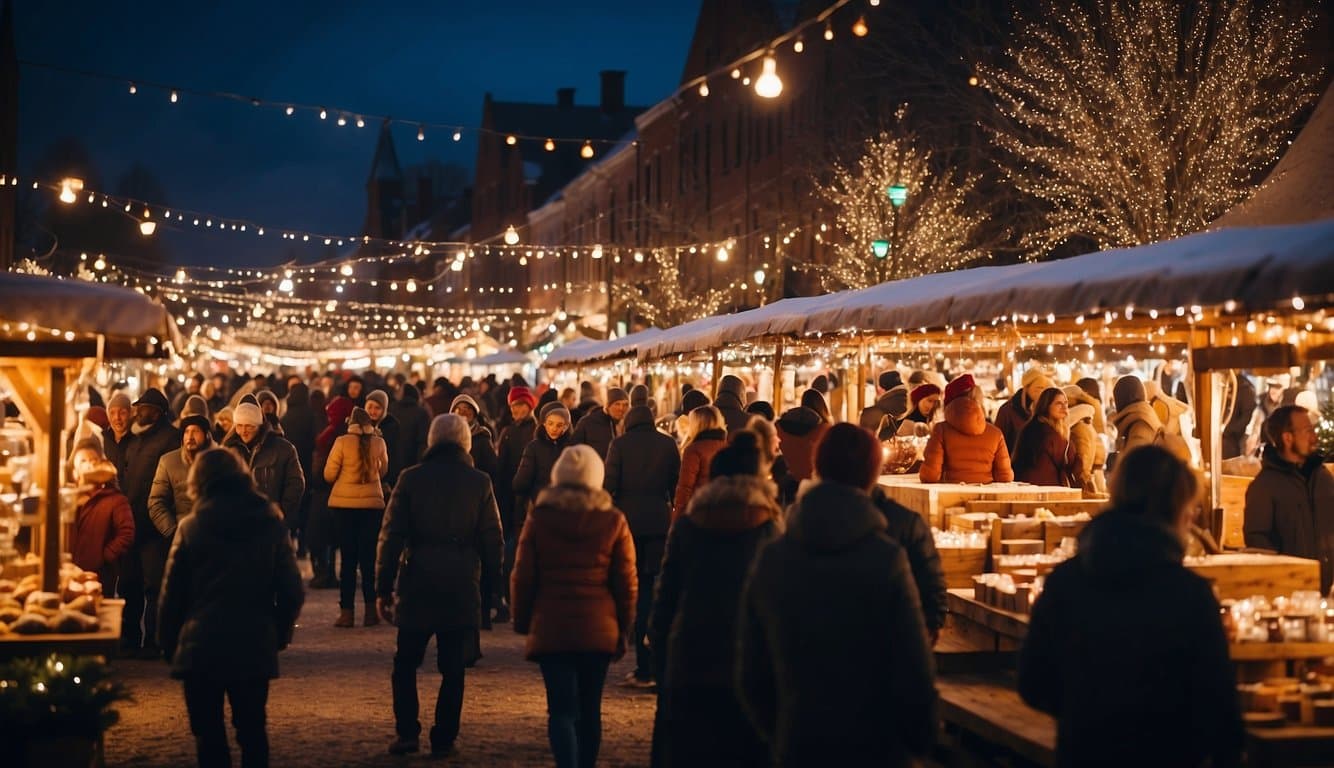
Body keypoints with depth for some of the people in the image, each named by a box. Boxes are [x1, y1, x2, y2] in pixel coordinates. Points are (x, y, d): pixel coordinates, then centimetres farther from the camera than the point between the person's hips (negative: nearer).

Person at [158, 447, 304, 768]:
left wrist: (168, 643, 7)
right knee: (252, 730, 12)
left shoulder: (191, 528, -4)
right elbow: (292, 591, -1)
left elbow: (172, 594, -3)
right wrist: (279, 635, 11)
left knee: (208, 733, 6)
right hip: (255, 648, 2)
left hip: (201, 647, -2)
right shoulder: (271, 524, 0)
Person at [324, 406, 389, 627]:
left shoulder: (342, 442, -9)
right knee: (370, 558, 9)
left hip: (344, 505, -1)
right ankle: (371, 610, 7)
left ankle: (346, 612, 3)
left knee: (348, 558, 5)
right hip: (372, 504, 1)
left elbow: (329, 474, -4)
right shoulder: (379, 443, -2)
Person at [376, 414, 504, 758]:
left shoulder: (411, 479, -2)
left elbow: (391, 536, -4)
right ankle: (444, 739, 6)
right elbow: (493, 541, 1)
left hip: (416, 585, 0)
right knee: (452, 667, 7)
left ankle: (407, 733, 4)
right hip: (462, 588, 1)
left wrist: (383, 587, 0)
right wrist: (491, 581, 9)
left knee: (405, 663, 12)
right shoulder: (480, 483, 0)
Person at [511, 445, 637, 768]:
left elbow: (523, 578, 1)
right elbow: (627, 583, 1)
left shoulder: (539, 519, -1)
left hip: (550, 628, -1)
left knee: (561, 708, -2)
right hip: (599, 629, 1)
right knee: (589, 708, 13)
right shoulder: (613, 521, -1)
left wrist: (522, 621, 12)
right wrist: (624, 631, 10)